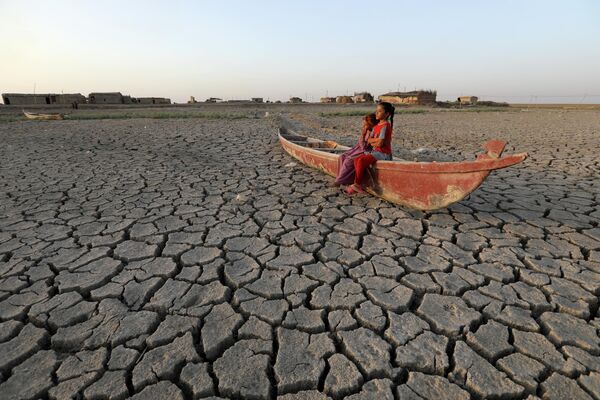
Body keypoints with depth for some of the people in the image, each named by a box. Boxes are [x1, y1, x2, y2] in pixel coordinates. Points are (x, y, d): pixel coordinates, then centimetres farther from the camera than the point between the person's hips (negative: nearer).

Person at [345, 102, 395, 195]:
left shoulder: (385, 126, -13)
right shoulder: (376, 126, 14)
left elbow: (380, 143, -21)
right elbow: (368, 140, 11)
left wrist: (371, 141, -4)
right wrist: (376, 140, -7)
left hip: (383, 153, -9)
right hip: (376, 151, 9)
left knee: (362, 161, -25)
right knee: (357, 159, -6)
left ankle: (357, 185, -13)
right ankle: (359, 185, -8)